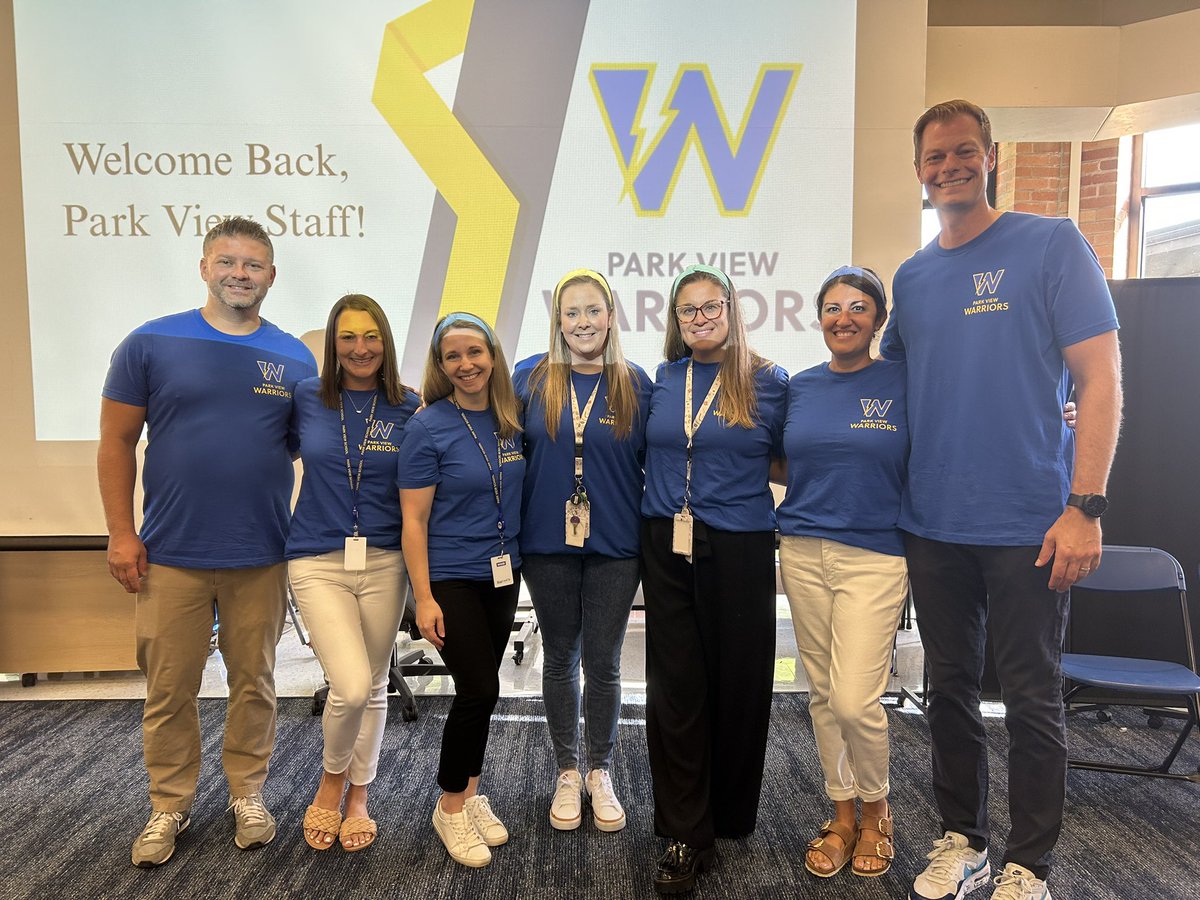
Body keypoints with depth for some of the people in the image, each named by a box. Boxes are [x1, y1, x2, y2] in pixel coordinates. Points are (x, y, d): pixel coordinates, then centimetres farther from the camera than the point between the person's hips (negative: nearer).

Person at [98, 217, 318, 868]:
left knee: (254, 683, 12)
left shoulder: (295, 359, 3)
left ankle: (248, 794, 31)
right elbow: (116, 442, 1)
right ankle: (169, 806, 29)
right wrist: (121, 533, -3)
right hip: (169, 555, -1)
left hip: (261, 557, 1)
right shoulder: (151, 344, -1)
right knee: (169, 690, 9)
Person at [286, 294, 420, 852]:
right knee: (351, 687, -13)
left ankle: (358, 796, 36)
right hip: (318, 562, -1)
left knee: (373, 687, 13)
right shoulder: (307, 398, -1)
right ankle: (331, 781, 20)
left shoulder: (410, 408, 0)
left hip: (384, 561, 2)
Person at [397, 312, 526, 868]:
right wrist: (424, 598, -15)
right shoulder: (428, 427, -12)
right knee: (479, 689, -6)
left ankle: (469, 794, 32)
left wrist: (518, 559, 7)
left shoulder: (510, 420, 2)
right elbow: (414, 520, -12)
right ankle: (450, 807, 17)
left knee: (482, 689, 12)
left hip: (502, 574, 5)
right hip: (450, 578, -5)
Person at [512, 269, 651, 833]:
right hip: (548, 541, 1)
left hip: (615, 543, 0)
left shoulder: (635, 383, -1)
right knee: (560, 659, 13)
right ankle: (568, 772, 31)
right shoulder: (531, 378, -1)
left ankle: (601, 772, 30)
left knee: (603, 662, 9)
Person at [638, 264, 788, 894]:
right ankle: (686, 836, 13)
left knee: (738, 682, 6)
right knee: (674, 688, 2)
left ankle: (731, 815, 30)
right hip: (667, 547, 2)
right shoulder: (663, 380, 10)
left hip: (739, 550, -2)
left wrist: (733, 474, -5)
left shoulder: (768, 383, 1)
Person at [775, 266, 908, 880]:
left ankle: (876, 810, 23)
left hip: (874, 557, -3)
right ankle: (842, 816, 30)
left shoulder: (902, 382, -2)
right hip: (803, 551, 4)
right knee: (822, 693, 11)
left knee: (855, 699, -7)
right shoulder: (800, 386, 8)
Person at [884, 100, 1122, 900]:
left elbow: (1101, 382, -9)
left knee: (1031, 699, 7)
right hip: (932, 524, 5)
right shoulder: (911, 277, 10)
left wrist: (1085, 505, -16)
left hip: (1028, 525, -4)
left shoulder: (1052, 245, -4)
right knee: (951, 688, 14)